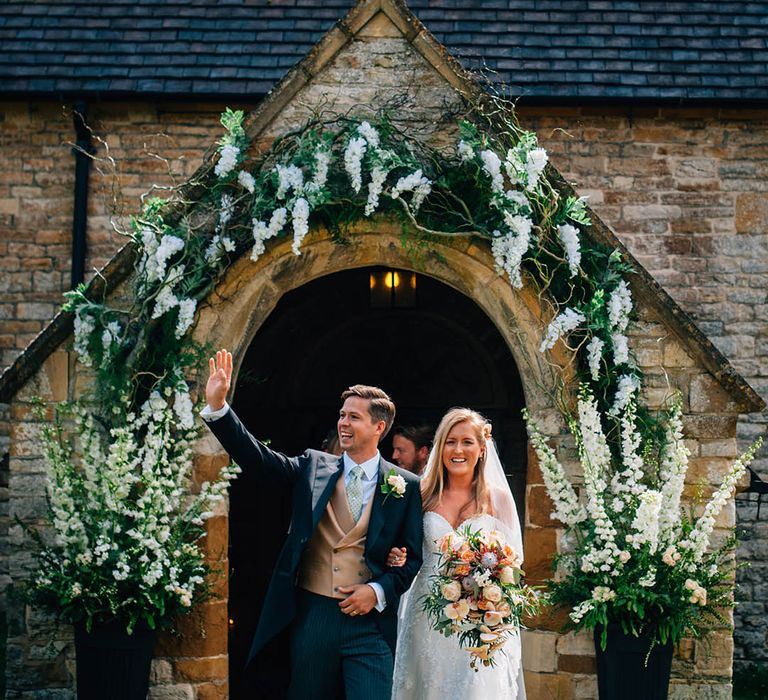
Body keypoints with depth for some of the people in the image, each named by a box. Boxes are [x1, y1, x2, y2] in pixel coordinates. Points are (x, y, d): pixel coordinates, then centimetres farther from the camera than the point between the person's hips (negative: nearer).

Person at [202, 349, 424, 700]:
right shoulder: (313, 467, 7)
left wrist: (378, 591, -11)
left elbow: (413, 557, 4)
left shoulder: (406, 486, 2)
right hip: (312, 615, 2)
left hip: (370, 623, -2)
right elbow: (258, 458, -3)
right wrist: (217, 406, -13)